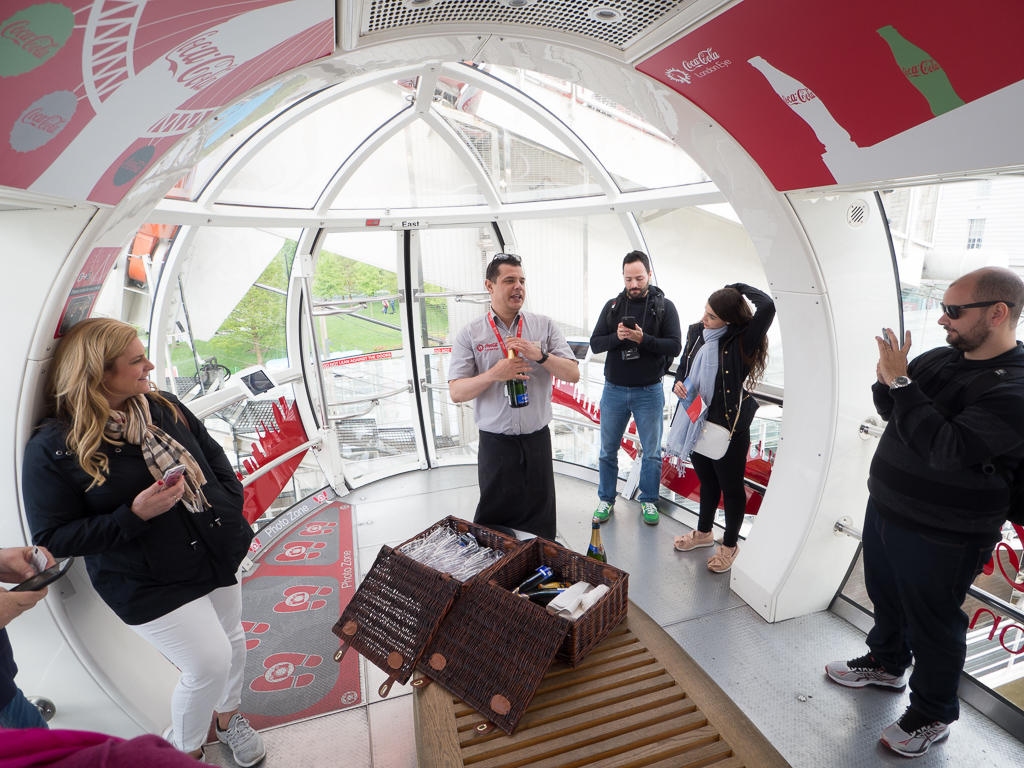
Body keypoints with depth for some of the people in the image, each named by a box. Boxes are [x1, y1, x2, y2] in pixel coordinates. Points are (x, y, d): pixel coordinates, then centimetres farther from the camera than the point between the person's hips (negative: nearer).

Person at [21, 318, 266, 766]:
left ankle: (227, 716, 50)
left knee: (232, 643, 19)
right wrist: (134, 515, -25)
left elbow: (213, 455, 11)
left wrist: (228, 509, -1)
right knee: (209, 662, -4)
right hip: (149, 584, -5)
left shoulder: (162, 407, 1)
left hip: (219, 557, 6)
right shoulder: (53, 448, -15)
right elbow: (51, 538, -12)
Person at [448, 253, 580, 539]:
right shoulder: (470, 334, -2)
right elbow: (456, 392, -5)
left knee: (540, 518, 12)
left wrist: (540, 355, -17)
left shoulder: (544, 326, 4)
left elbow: (573, 374, -1)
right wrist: (494, 375, -21)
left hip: (537, 439, 2)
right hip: (495, 443, -1)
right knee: (495, 514, 10)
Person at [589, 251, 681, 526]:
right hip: (614, 390, 2)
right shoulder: (612, 306, 4)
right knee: (608, 450, 11)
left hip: (649, 392, -2)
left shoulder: (664, 307, -2)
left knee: (652, 452, 9)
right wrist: (616, 337, -19)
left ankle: (648, 500, 28)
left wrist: (643, 339, -23)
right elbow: (595, 343, 0)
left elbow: (675, 346, -10)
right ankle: (606, 500, 27)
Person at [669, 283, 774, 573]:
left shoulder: (742, 341, -18)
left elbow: (767, 307, -35)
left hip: (729, 426, -6)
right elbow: (683, 365, 15)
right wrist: (678, 382, -6)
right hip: (696, 421, 6)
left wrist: (739, 287, -20)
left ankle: (730, 544, 35)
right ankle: (704, 532, 46)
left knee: (730, 487, 13)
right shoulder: (696, 332, 0)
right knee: (707, 481, 25)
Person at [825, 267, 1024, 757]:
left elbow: (946, 448, -33)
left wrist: (900, 382, -30)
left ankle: (933, 715, 34)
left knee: (931, 623, 11)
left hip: (939, 535, -7)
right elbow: (893, 414, 10)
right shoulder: (940, 358, 2)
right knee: (886, 596, 26)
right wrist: (886, 380, -11)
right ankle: (886, 663, 50)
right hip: (885, 508, 8)